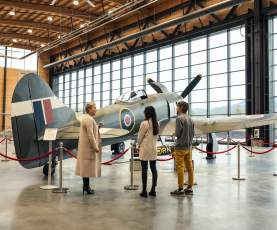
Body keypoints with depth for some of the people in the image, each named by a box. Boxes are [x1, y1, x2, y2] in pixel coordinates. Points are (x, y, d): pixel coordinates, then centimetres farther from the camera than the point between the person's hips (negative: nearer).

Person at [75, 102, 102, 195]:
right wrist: (95, 147, -19)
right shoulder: (89, 119, -18)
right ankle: (86, 187, 1)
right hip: (89, 147, -10)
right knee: (88, 166, -5)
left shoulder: (86, 118, 14)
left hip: (85, 147, 10)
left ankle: (86, 185, 21)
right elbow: (90, 135, -22)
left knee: (86, 166, 13)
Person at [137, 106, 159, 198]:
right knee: (153, 169, 9)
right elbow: (155, 136, 6)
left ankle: (144, 191, 2)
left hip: (145, 148, -6)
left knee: (144, 169, -1)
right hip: (153, 148, 6)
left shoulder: (144, 123, -13)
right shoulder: (156, 124, 4)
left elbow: (140, 136, -6)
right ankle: (153, 190, 14)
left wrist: (139, 145, 10)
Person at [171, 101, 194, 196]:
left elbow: (177, 133, -15)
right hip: (189, 147, 8)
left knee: (180, 168, -3)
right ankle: (189, 187, 17)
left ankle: (180, 189, 1)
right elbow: (193, 133, 11)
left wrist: (175, 132, 5)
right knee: (189, 167, 10)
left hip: (180, 147, -7)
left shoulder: (179, 118, -13)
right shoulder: (190, 119, 9)